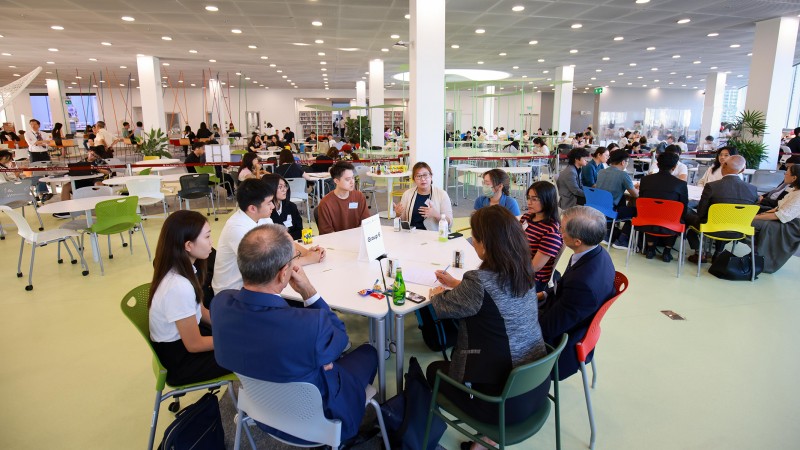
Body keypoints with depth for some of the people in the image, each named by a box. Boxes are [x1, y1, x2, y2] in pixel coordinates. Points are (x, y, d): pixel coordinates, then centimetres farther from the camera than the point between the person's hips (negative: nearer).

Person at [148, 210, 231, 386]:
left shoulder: (184, 269, -6)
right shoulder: (179, 287, -33)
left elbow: (200, 310, 8)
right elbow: (194, 344, -23)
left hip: (185, 333, 8)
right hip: (179, 360, -8)